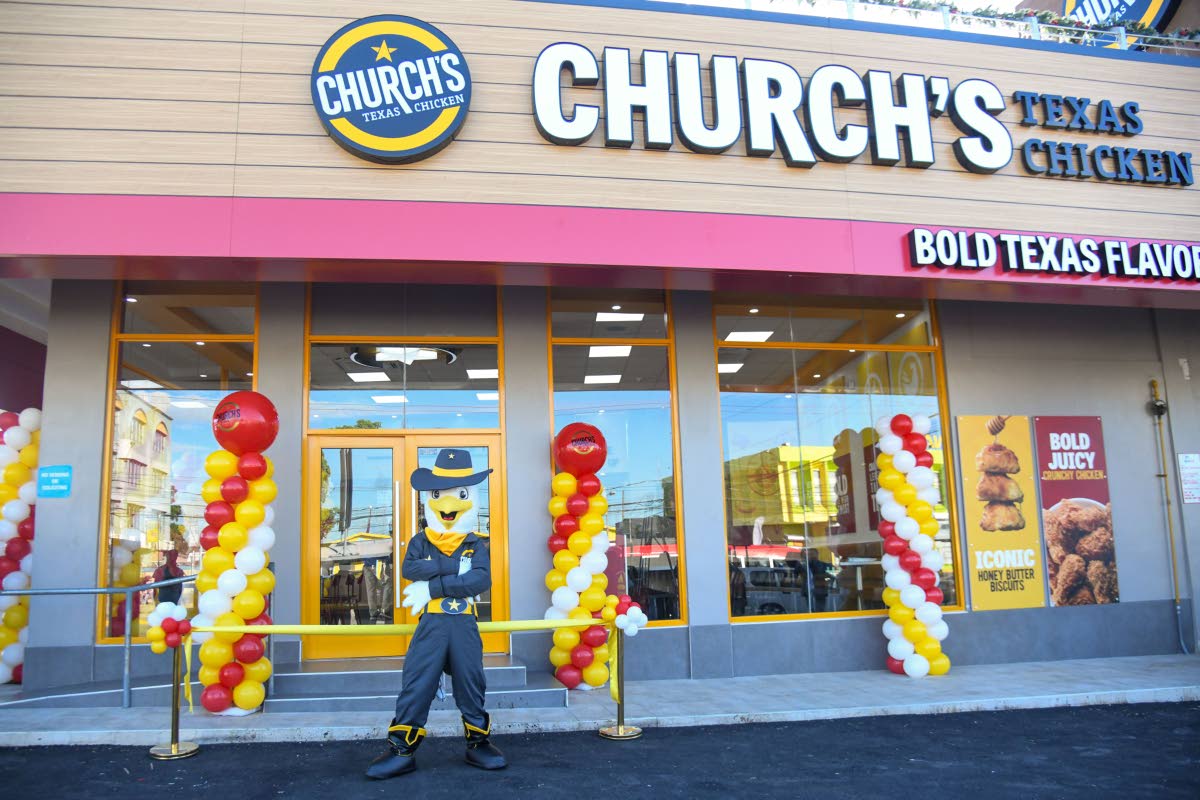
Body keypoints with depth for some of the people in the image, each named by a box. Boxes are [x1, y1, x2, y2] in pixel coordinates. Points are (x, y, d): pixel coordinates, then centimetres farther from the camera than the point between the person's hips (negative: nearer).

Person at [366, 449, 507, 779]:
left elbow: (481, 580, -15)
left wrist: (433, 586, -19)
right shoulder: (420, 541, 5)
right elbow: (408, 569, -13)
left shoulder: (477, 544, 1)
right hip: (431, 624, 0)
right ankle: (402, 750, 8)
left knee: (471, 686, 8)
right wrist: (454, 568, -20)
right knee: (415, 687, -1)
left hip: (464, 624, 0)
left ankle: (478, 743, 24)